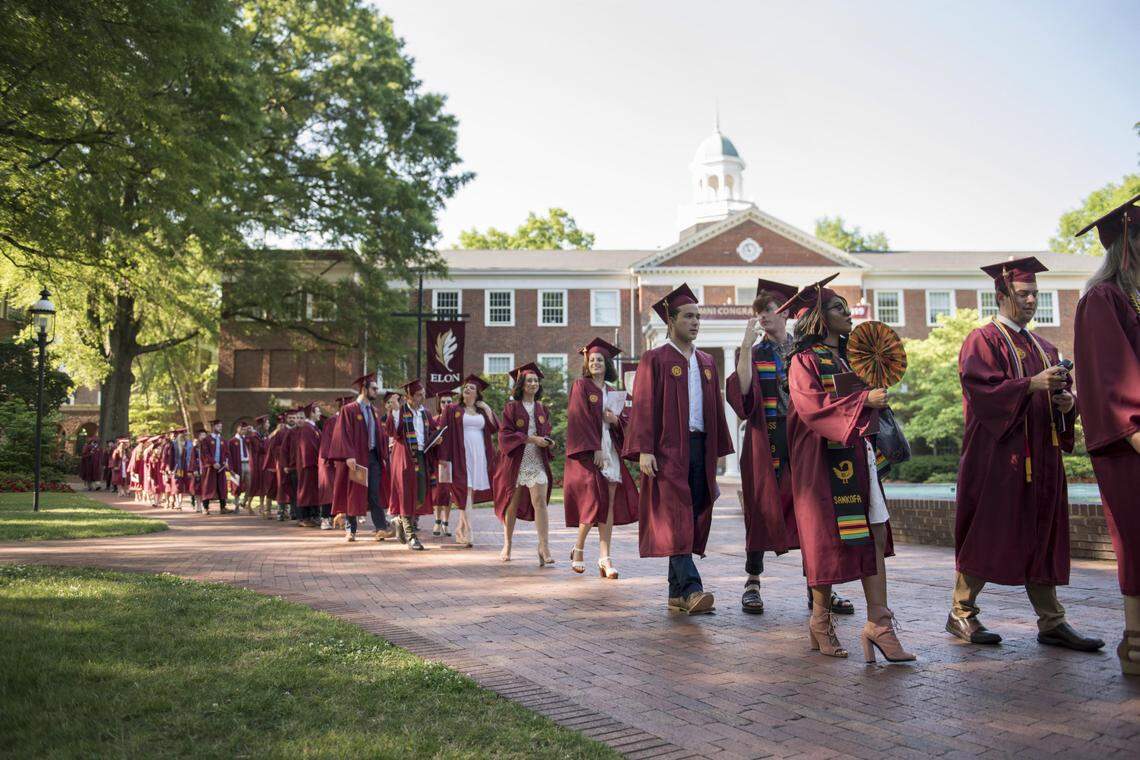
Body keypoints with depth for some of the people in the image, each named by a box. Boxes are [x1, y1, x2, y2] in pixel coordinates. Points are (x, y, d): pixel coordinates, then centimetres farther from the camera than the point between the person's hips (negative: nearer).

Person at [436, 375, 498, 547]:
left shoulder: (482, 411, 17)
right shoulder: (452, 409, 4)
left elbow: (495, 428, 6)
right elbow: (444, 433, -2)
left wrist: (487, 409, 3)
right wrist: (444, 456, -10)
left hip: (479, 454, 4)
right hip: (461, 454, -4)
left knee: (472, 489, 5)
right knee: (465, 489, -11)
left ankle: (460, 529, 15)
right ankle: (466, 530, -13)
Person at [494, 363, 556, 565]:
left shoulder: (542, 409, 13)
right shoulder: (512, 407, 1)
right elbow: (505, 435, -8)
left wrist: (548, 442, -5)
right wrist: (531, 439, -17)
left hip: (537, 461, 2)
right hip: (516, 461, -2)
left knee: (540, 502, -12)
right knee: (512, 504, 7)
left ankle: (544, 547, -17)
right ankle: (507, 545, 22)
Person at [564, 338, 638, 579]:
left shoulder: (613, 392, 17)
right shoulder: (581, 386, 1)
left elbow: (627, 419, 15)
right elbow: (580, 419, -8)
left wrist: (615, 420, -9)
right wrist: (594, 450, -15)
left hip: (610, 452, 5)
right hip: (587, 452, -5)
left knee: (609, 503, -2)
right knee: (594, 501, -12)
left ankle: (604, 558, -1)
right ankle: (578, 548, 10)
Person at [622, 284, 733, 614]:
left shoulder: (706, 362, 17)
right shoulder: (655, 359, 0)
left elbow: (715, 408, 19)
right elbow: (644, 405, -6)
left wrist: (716, 450, 13)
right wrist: (644, 450, -15)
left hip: (700, 448, 6)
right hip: (668, 450, -6)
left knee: (693, 521, 6)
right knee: (675, 520, -13)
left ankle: (677, 593, 13)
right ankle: (692, 590, -19)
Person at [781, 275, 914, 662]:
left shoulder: (850, 356, 18)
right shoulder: (805, 360, -5)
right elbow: (811, 407, -18)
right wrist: (863, 400, -21)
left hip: (860, 454, 7)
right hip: (825, 458, -7)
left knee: (874, 535, -1)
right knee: (830, 539, 0)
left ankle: (878, 623, 1)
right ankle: (821, 622, 15)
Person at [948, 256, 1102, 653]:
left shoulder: (1042, 347, 19)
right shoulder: (982, 341, -3)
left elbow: (1057, 395, 21)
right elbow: (983, 392, -15)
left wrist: (1067, 401, -1)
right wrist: (1031, 385, -24)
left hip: (1040, 456, 7)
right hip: (997, 456, -7)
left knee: (1041, 538, 8)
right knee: (987, 537, -3)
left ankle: (1051, 623, 12)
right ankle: (961, 614, 9)